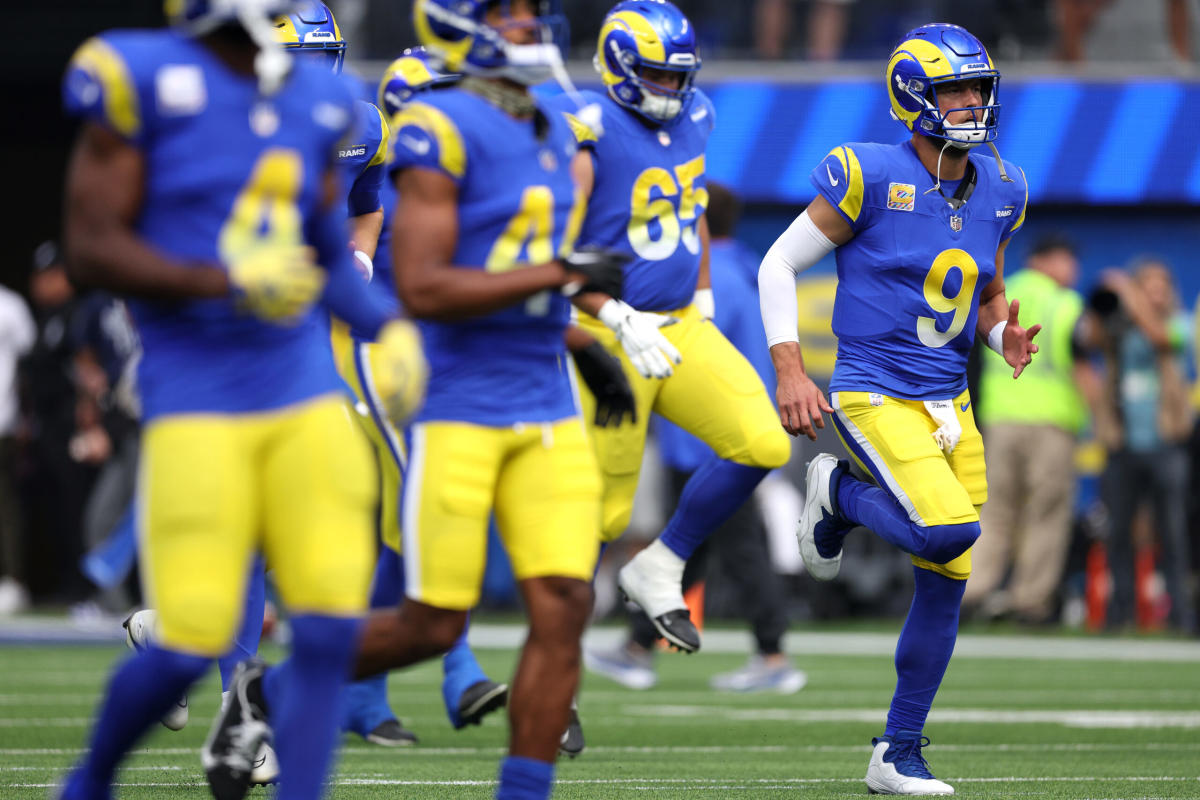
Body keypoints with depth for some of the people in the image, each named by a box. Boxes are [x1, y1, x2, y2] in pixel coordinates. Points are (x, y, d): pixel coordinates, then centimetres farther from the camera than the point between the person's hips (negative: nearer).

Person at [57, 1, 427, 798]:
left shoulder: (314, 101, 9)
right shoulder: (143, 80, -7)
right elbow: (93, 247, -9)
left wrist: (388, 326, 7)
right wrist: (225, 282, -20)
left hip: (306, 394, 5)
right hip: (195, 396, -5)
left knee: (330, 632, -7)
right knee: (190, 644, -7)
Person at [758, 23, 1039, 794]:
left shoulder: (1000, 192, 7)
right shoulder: (870, 177, -13)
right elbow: (780, 265, -6)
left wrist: (1006, 334, -2)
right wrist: (791, 372, -13)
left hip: (950, 404, 7)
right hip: (876, 398, -7)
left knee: (947, 583, 6)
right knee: (949, 531, -26)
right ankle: (839, 492, 6)